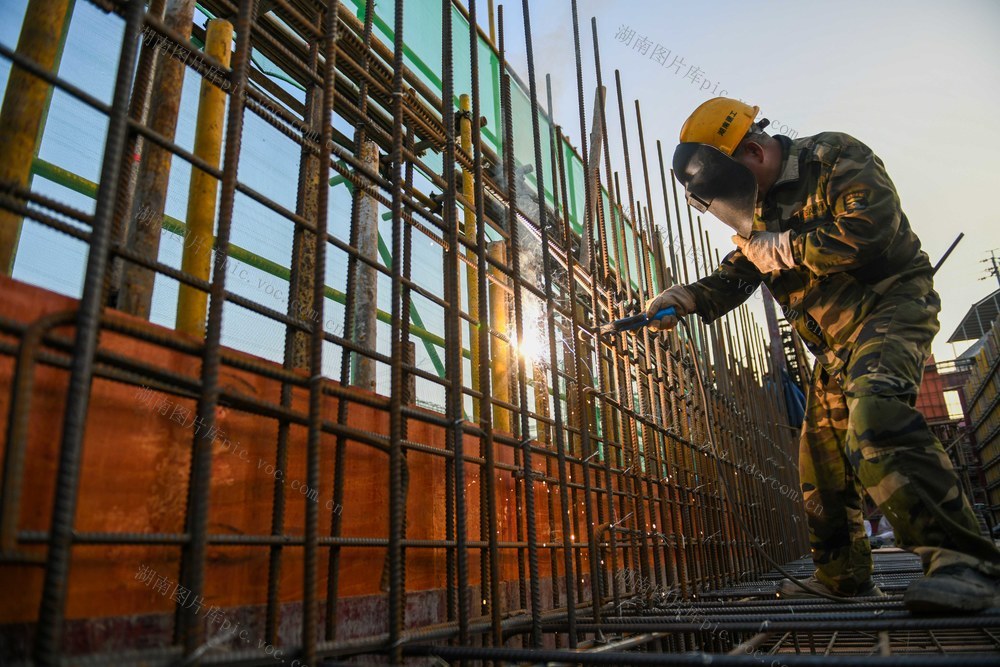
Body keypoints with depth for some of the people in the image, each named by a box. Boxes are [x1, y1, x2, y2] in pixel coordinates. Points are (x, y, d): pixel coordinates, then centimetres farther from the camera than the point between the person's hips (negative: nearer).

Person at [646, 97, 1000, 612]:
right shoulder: (760, 209, 12)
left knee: (875, 414, -34)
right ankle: (843, 578, 18)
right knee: (822, 457, 7)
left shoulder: (834, 158, -12)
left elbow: (869, 230, -27)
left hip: (889, 304, -8)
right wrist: (689, 298, -11)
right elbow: (735, 276, 8)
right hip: (837, 342, 8)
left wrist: (787, 248, -15)